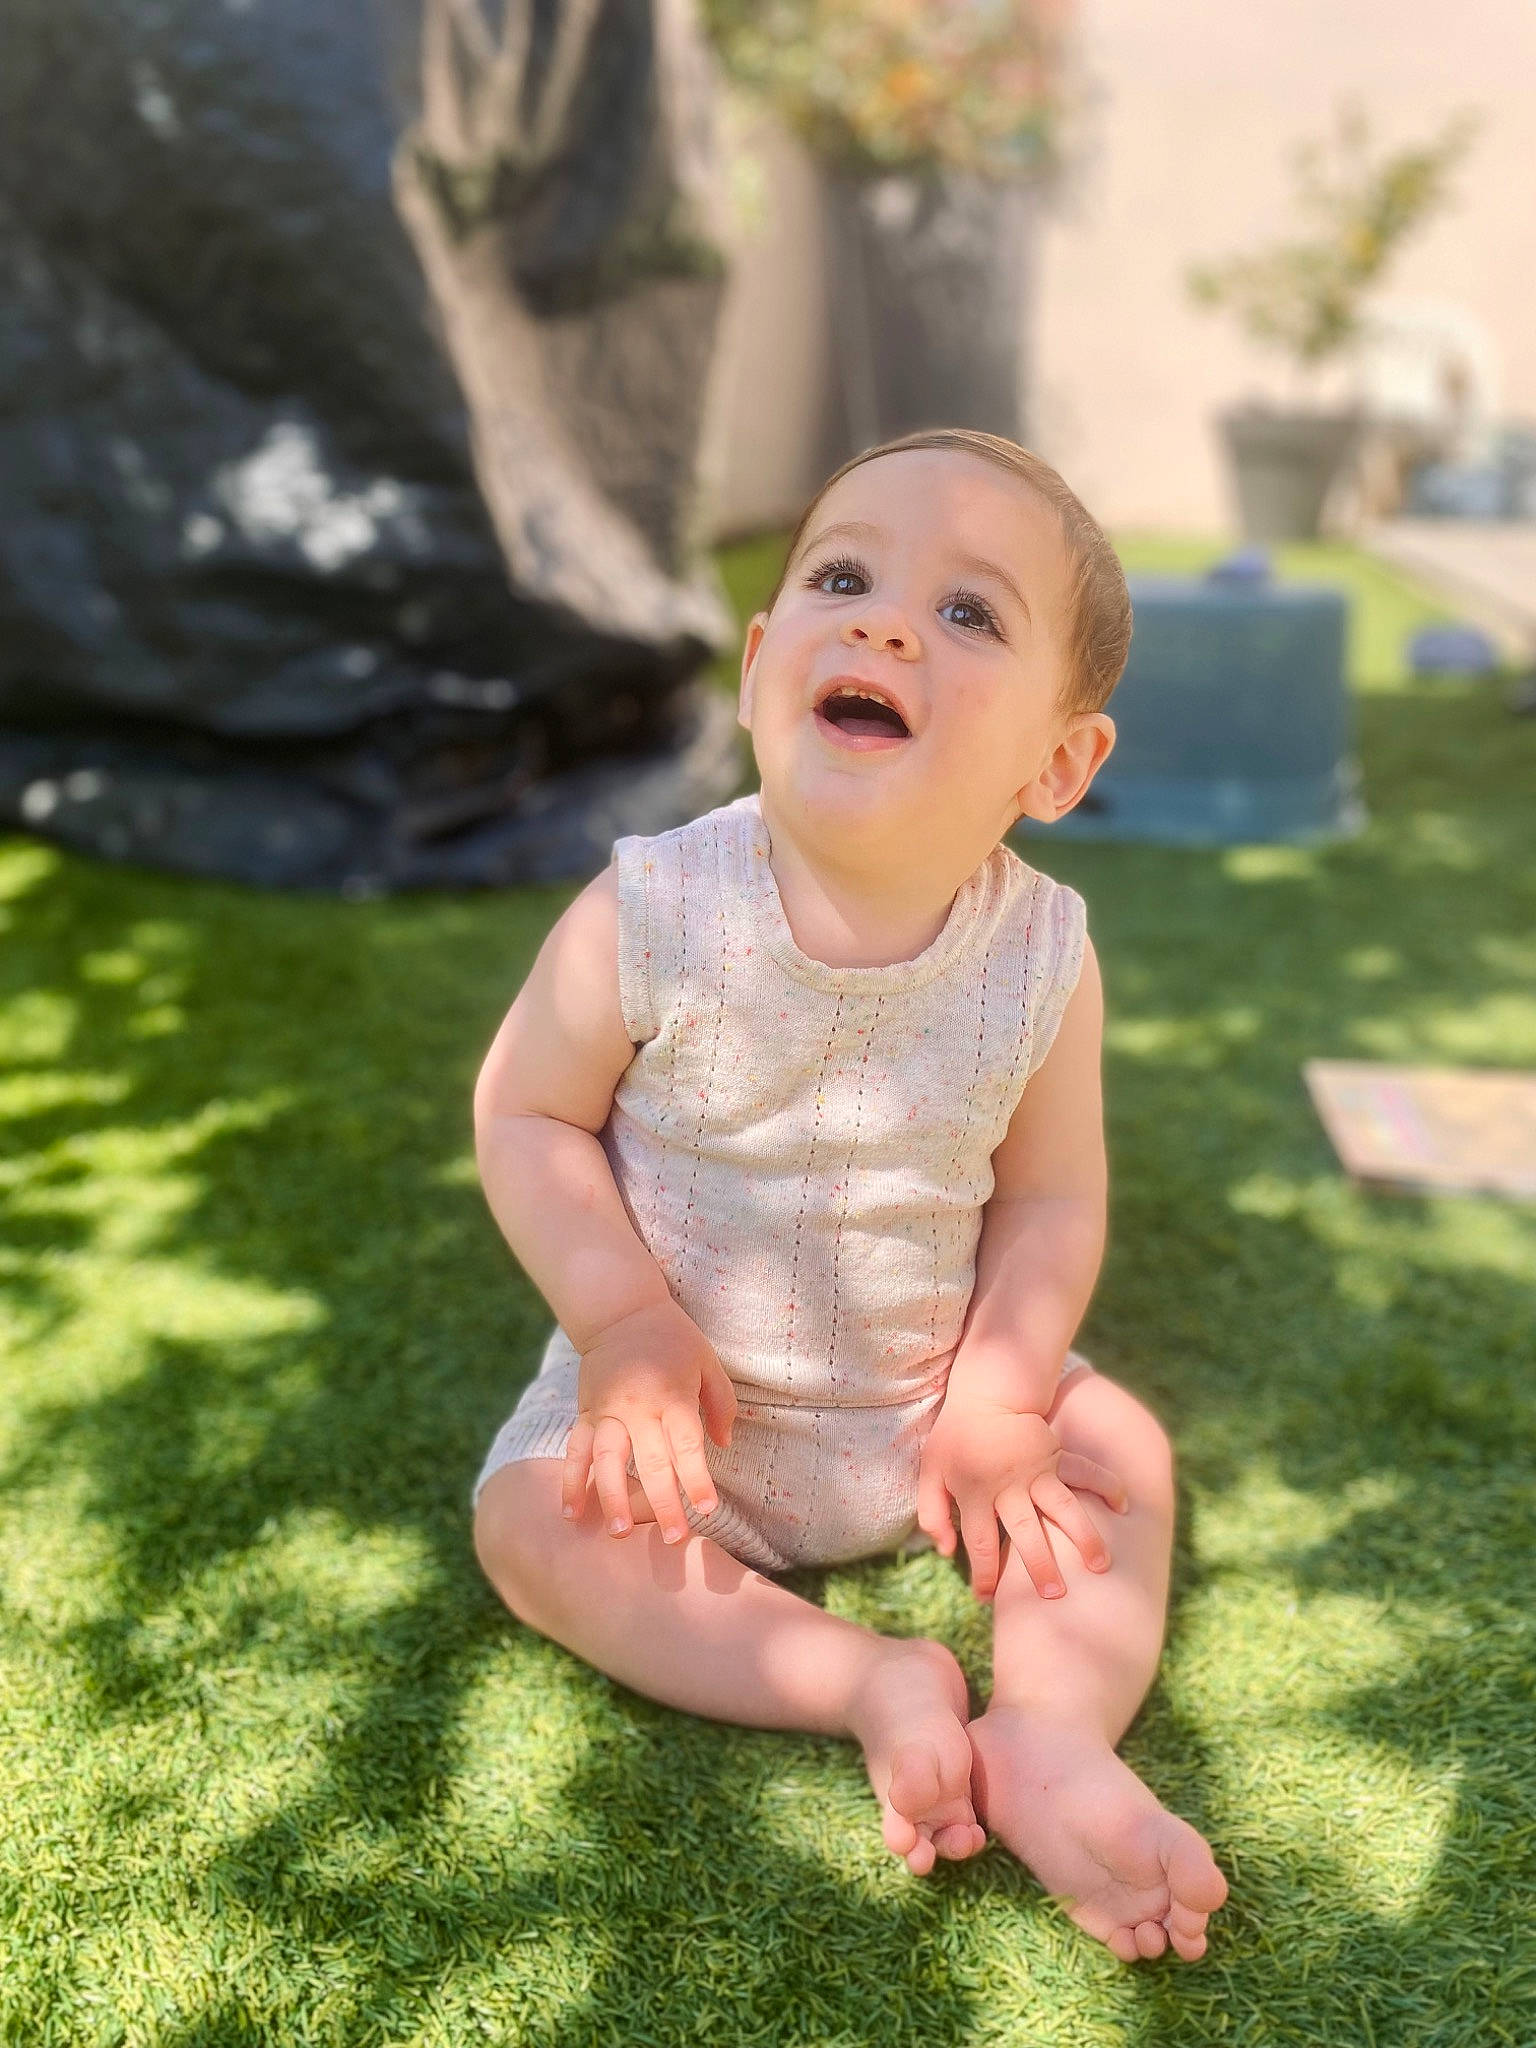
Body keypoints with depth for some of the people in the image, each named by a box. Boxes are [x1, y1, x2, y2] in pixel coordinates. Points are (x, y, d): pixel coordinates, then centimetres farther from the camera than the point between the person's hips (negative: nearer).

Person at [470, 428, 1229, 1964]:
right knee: (535, 1521, -19)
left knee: (1119, 1452, -8)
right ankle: (878, 1685, -19)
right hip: (686, 1391, -1)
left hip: (933, 1392, 2)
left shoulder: (1043, 959, -18)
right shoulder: (653, 917, -23)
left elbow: (1049, 1198, -7)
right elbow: (525, 1111, -13)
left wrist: (996, 1396, -17)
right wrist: (623, 1322, -23)